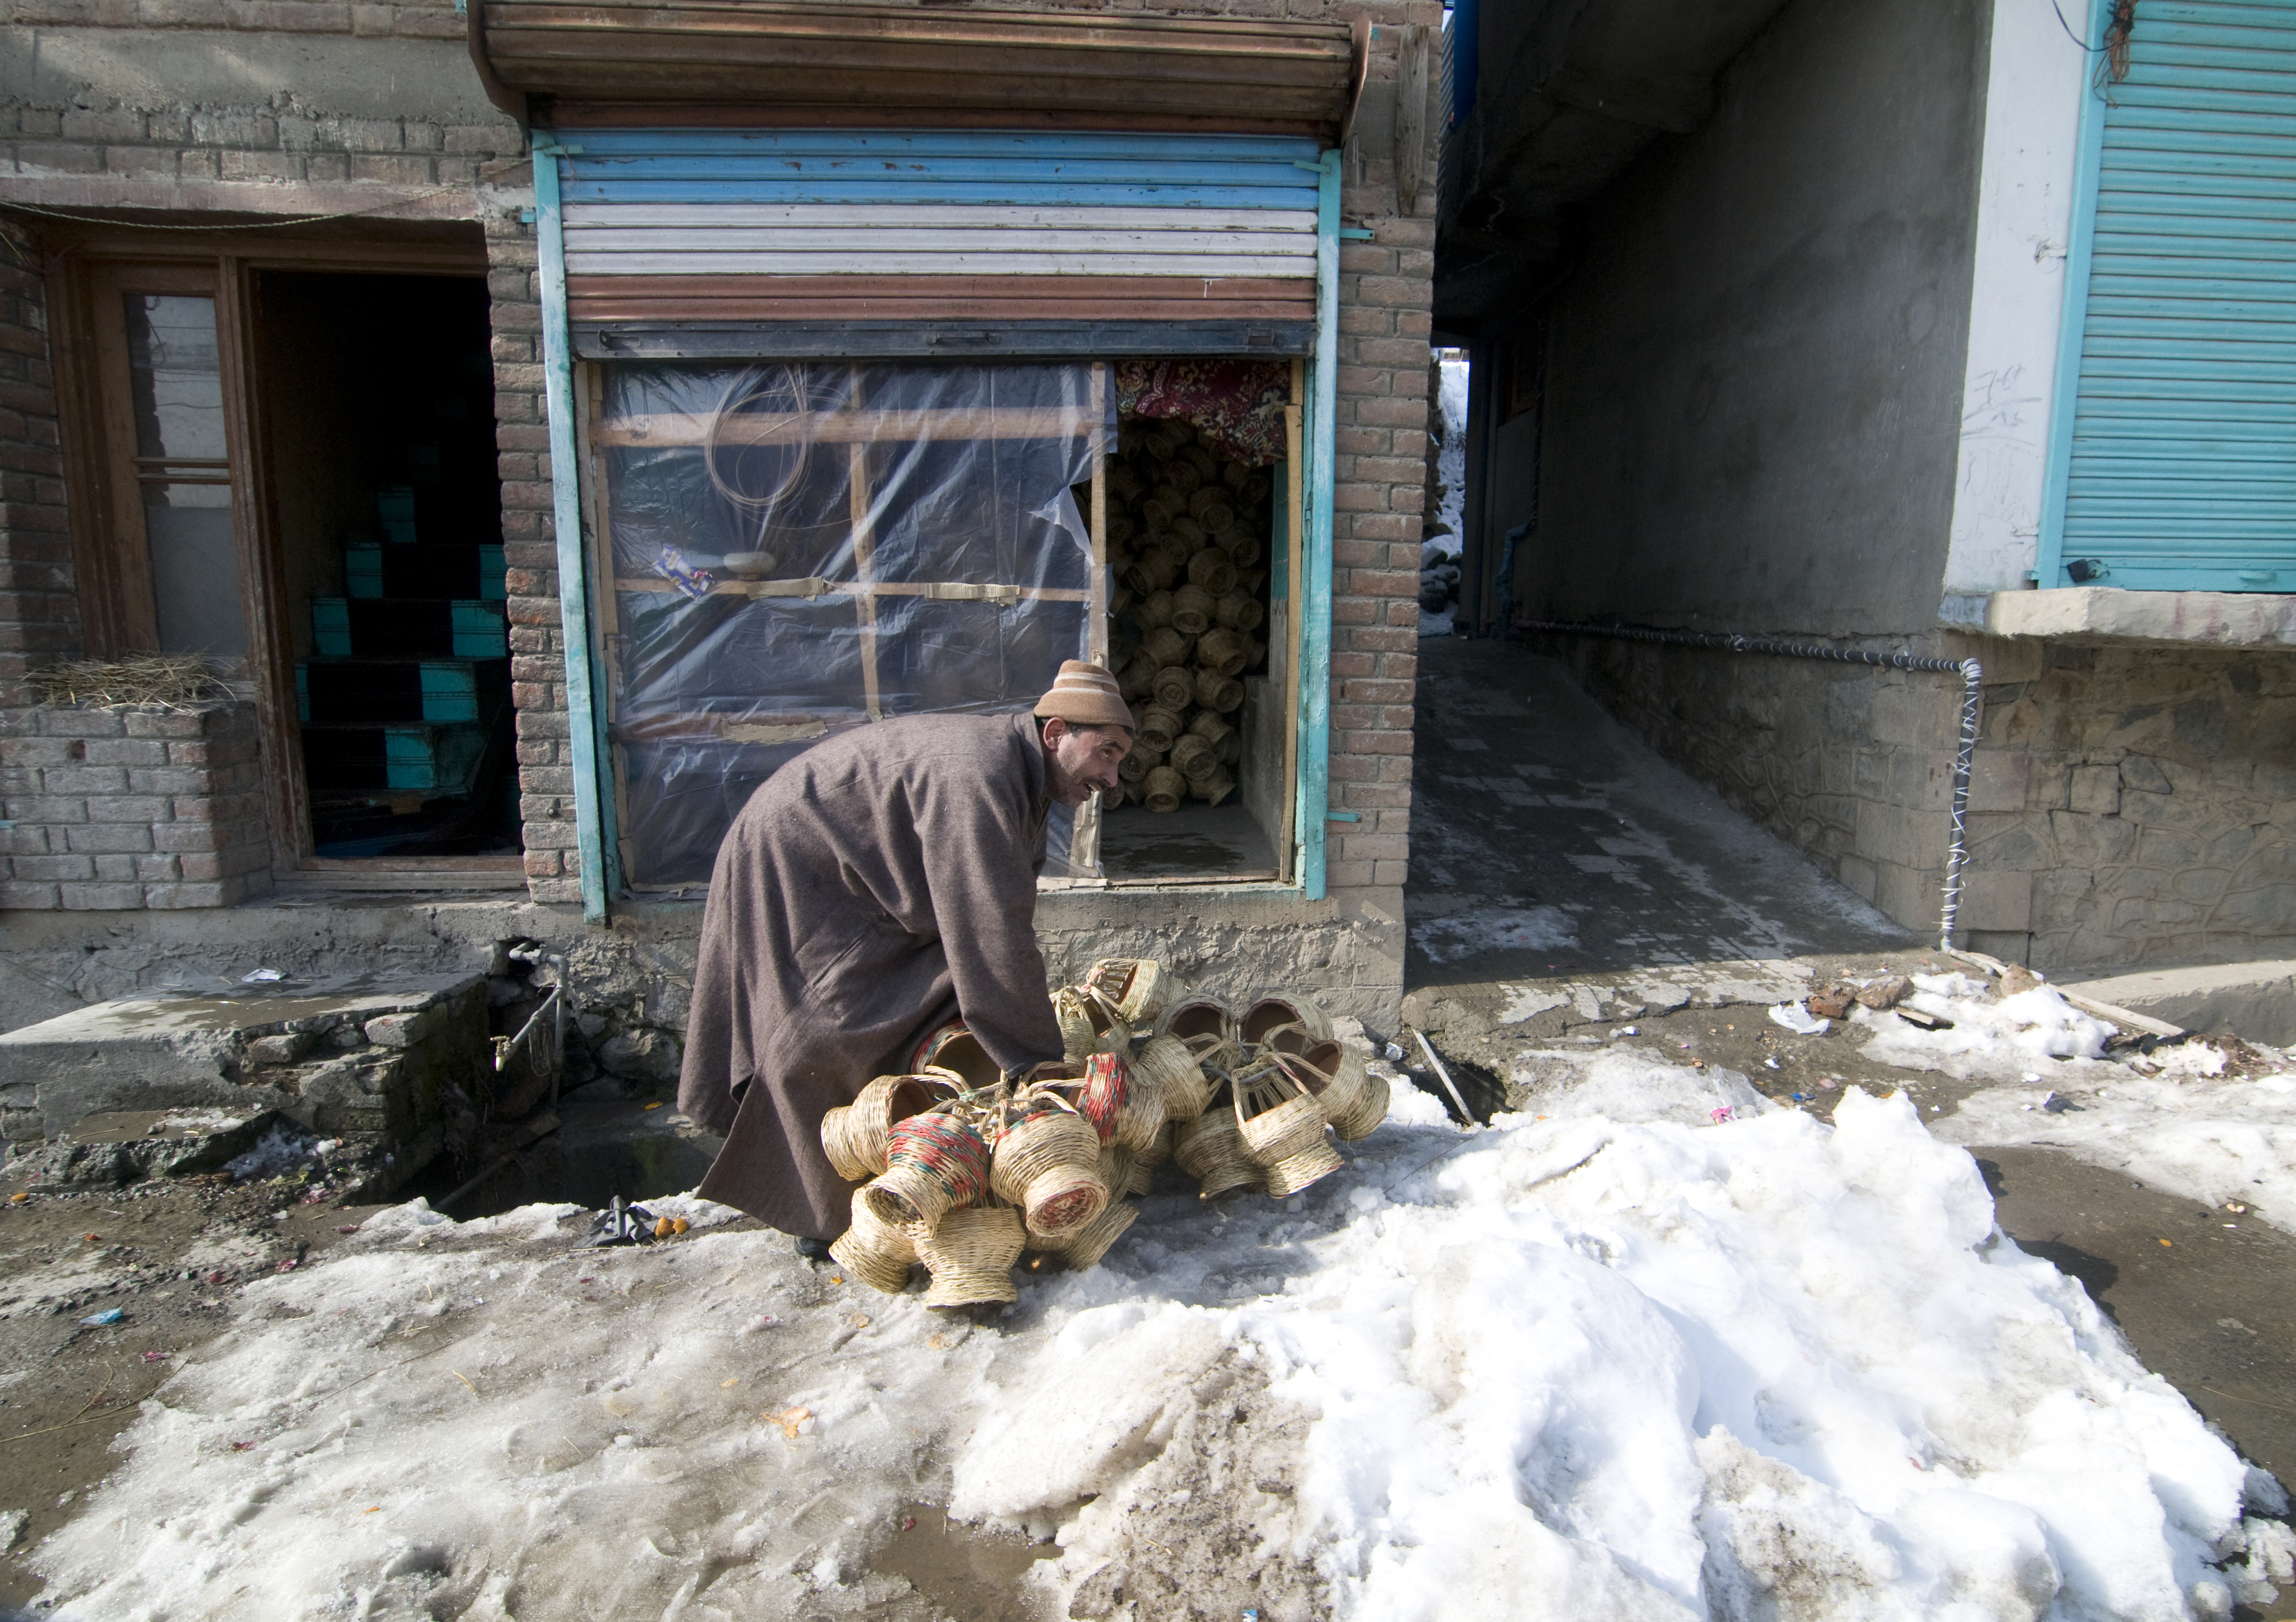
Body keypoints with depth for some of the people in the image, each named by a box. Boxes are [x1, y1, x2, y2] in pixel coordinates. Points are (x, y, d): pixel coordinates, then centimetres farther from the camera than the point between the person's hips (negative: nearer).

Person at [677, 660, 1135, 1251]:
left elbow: (1003, 912, 4)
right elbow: (992, 936, -36)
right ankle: (829, 1216, 8)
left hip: (855, 887, 10)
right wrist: (1041, 1064, -30)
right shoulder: (975, 778, -34)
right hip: (789, 874, -10)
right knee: (819, 1047, -8)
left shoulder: (1017, 776, -1)